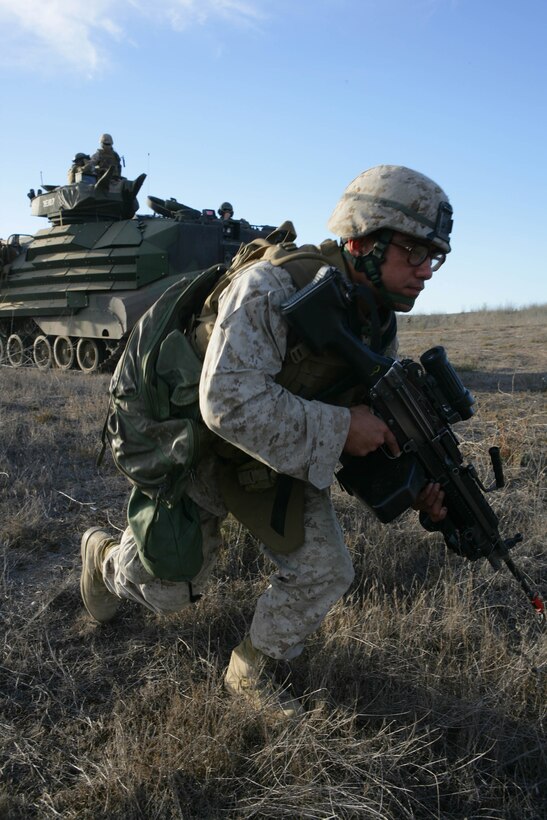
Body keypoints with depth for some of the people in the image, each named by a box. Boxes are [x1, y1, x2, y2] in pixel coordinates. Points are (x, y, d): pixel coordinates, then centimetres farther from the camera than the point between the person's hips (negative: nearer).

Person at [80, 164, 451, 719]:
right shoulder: (272, 288, -32)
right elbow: (229, 402, -42)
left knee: (325, 572, -3)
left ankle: (251, 673, 22)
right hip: (196, 451, -6)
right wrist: (338, 427, -38)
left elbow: (377, 423, 3)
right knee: (166, 589, 9)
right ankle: (105, 557, 46)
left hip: (278, 457, 6)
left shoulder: (379, 324, -7)